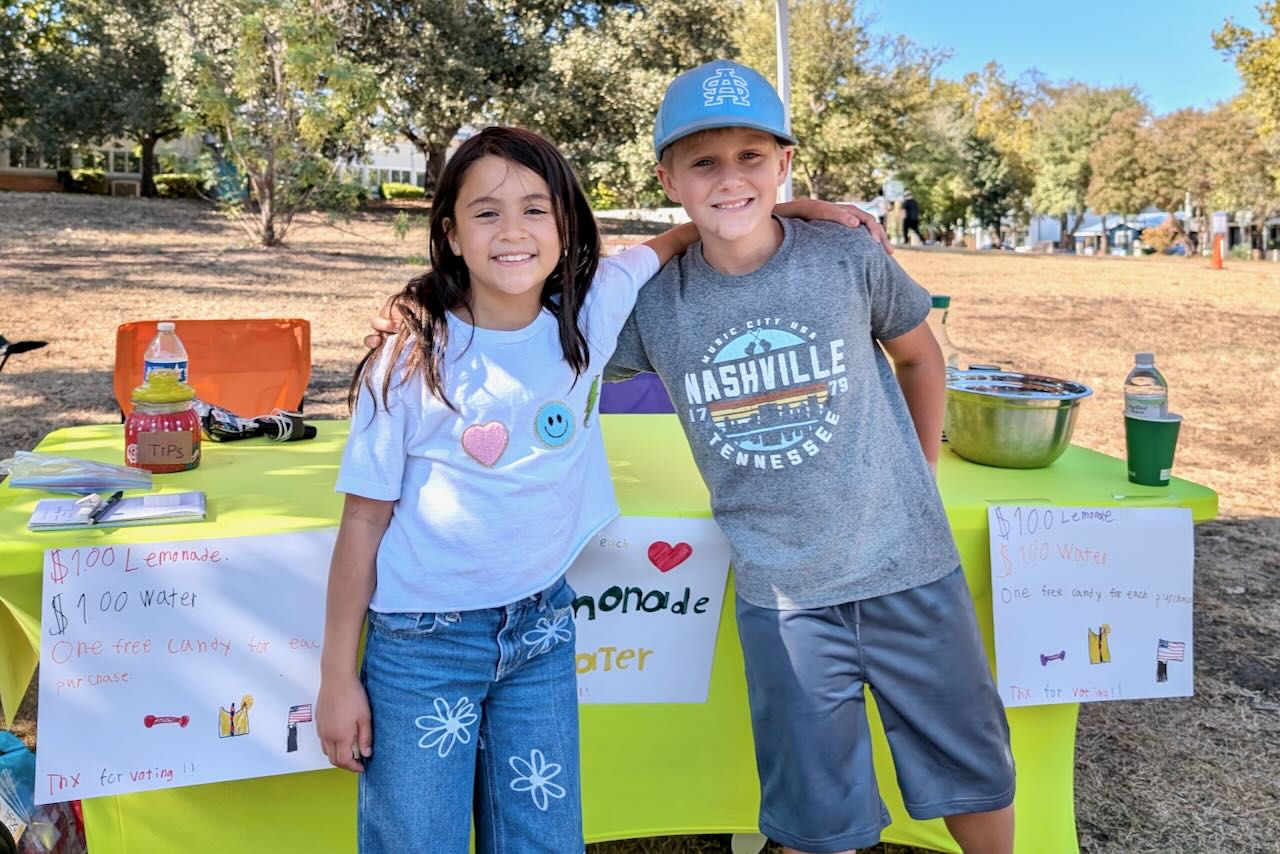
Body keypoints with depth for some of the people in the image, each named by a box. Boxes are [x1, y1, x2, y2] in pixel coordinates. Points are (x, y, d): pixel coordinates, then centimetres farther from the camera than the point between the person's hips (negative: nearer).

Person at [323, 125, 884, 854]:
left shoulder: (592, 311, -8)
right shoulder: (410, 361, -14)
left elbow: (684, 237, 10)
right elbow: (364, 521, -8)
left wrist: (792, 207, -2)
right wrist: (338, 677, -5)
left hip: (541, 629, 3)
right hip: (422, 642, -2)